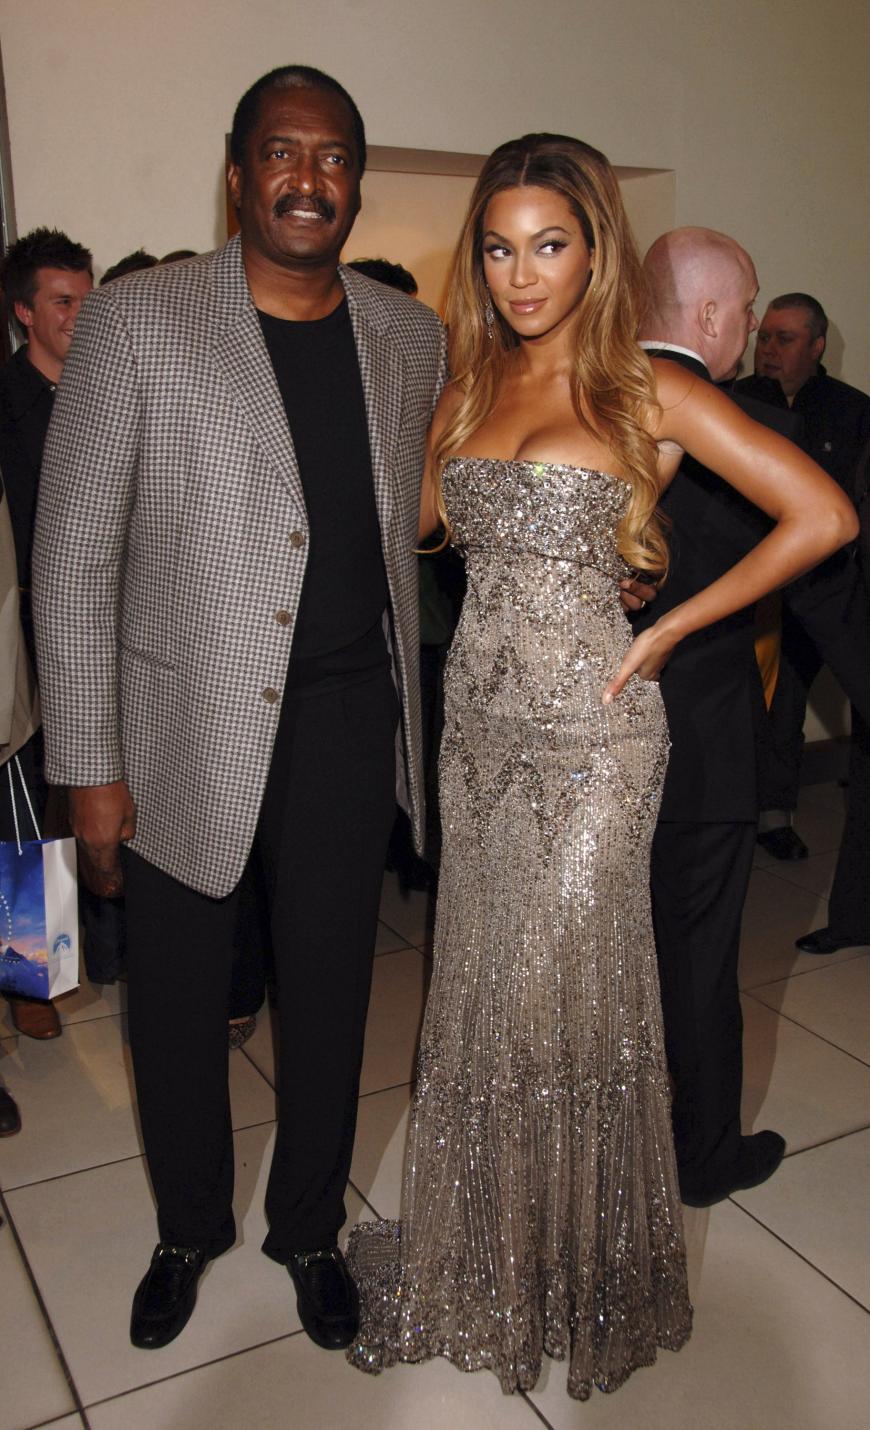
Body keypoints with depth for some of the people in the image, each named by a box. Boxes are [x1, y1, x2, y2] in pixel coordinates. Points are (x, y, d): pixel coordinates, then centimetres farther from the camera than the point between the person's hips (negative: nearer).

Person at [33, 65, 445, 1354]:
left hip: (350, 725, 3)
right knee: (176, 1006, 14)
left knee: (330, 996, 15)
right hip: (186, 730, -2)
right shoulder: (136, 321, -7)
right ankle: (189, 1228, 42)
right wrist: (91, 766, -10)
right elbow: (75, 555, -7)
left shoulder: (411, 337, 5)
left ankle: (308, 1227, 41)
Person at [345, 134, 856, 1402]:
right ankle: (488, 1252, 37)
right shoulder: (469, 390, 10)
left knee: (566, 992, 6)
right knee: (482, 988, 14)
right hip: (479, 725, 5)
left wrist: (668, 629, -10)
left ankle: (587, 1272, 32)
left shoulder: (651, 393, -6)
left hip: (587, 731, -5)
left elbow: (822, 514, -10)